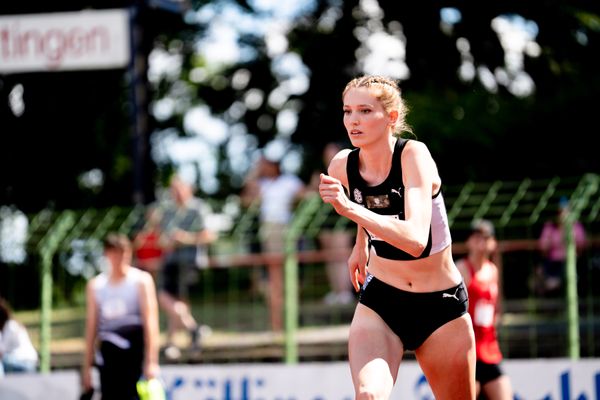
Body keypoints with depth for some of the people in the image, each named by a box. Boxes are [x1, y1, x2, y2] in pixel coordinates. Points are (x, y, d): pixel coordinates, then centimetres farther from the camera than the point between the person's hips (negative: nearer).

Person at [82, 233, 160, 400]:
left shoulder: (141, 280, 1)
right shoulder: (95, 285, 12)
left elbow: (150, 322, -6)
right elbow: (91, 327, 14)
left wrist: (151, 361, -15)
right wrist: (87, 366, 11)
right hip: (108, 351, 3)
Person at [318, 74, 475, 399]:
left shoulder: (413, 155, -23)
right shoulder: (341, 166, -8)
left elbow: (415, 240, -39)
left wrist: (351, 209, -47)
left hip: (441, 304, -3)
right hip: (380, 302, 3)